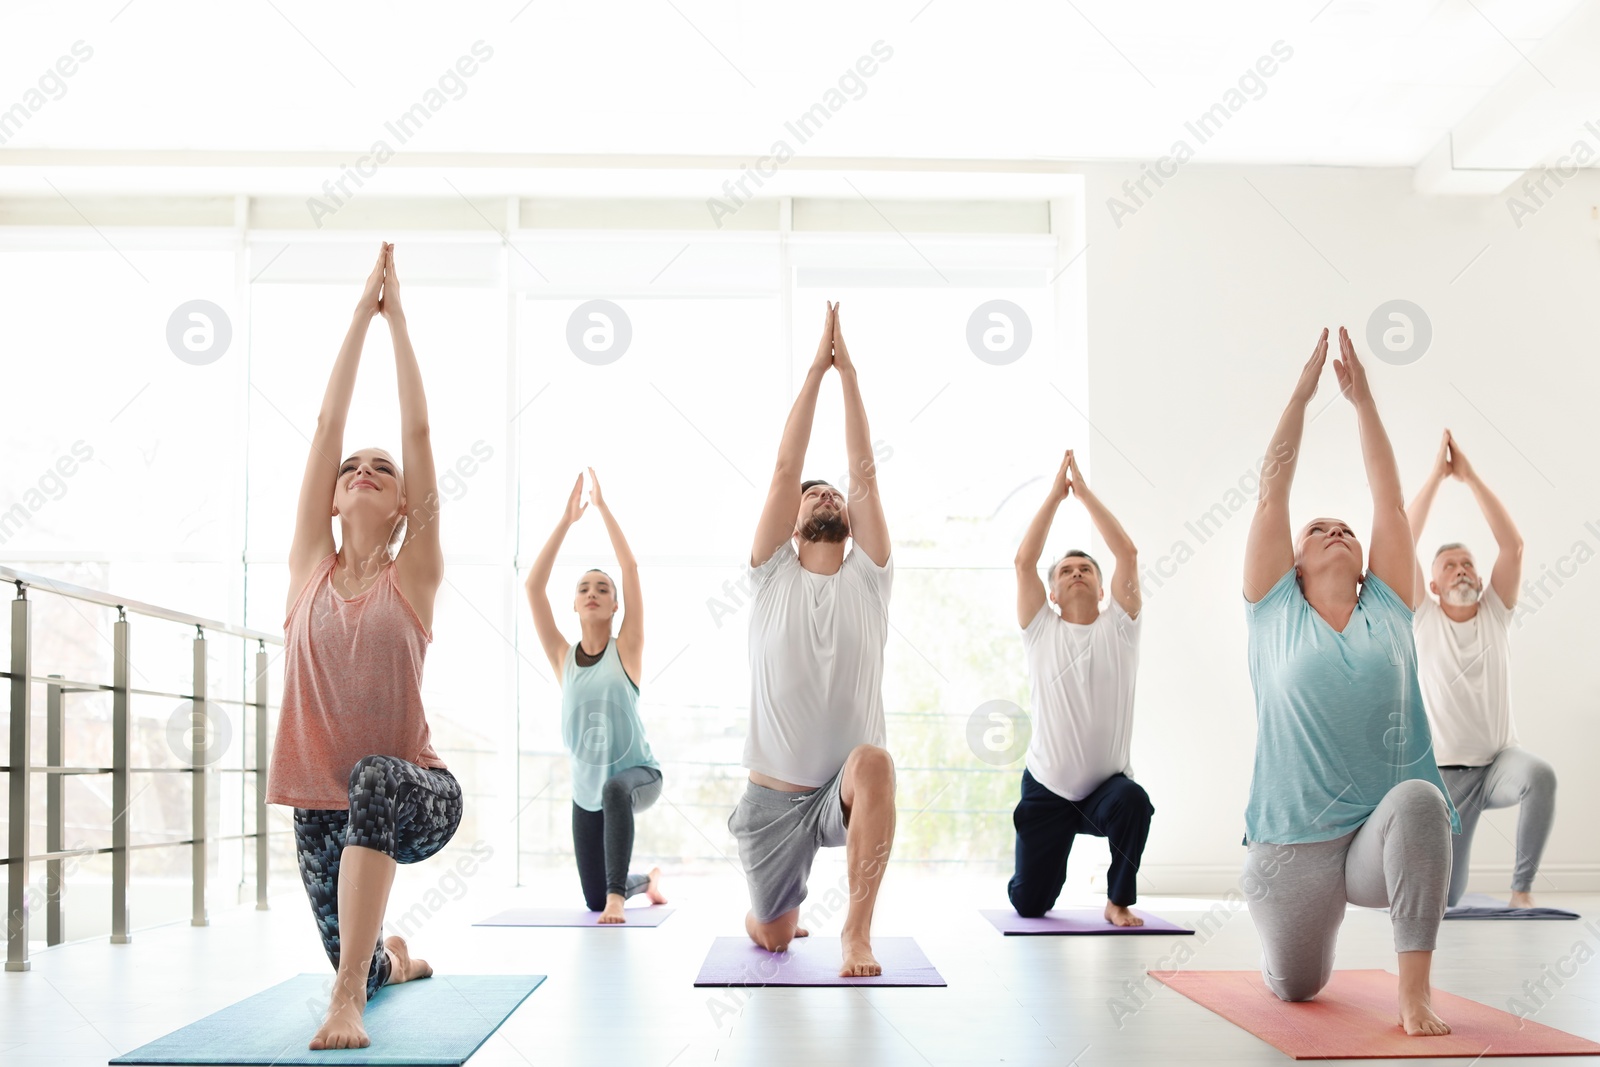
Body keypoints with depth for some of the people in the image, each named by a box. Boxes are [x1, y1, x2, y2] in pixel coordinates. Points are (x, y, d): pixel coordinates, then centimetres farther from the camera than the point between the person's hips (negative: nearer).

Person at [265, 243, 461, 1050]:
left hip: (416, 797, -4)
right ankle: (390, 961, 51)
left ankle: (349, 995, -37)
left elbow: (418, 431, -4)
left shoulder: (412, 575, -2)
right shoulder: (310, 566, 4)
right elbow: (327, 423, 2)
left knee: (374, 779, -39)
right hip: (322, 801, 4)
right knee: (357, 965, 10)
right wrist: (362, 311, 4)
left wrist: (398, 317, 1)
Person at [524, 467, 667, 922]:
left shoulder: (626, 651, -7)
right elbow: (533, 586, -9)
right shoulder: (563, 657, -1)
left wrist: (602, 506, -14)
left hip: (639, 774, -4)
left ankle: (618, 894, -34)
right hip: (586, 787, 4)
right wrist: (567, 518, -11)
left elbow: (631, 568, -16)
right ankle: (646, 879, 45)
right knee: (594, 901, 12)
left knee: (616, 789, -42)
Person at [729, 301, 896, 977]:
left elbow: (864, 472, -3)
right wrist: (816, 369, -4)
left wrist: (849, 372, -3)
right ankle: (781, 912, 50)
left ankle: (857, 929, -25)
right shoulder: (773, 577, 2)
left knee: (874, 763, -38)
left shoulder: (868, 578, 3)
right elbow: (785, 470, -5)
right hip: (774, 792, 1)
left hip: (848, 792, -1)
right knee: (771, 935, 10)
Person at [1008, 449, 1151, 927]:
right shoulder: (1042, 631, 1)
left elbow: (1127, 552, -9)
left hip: (1107, 782, 0)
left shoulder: (1118, 627, 1)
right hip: (1047, 788, 0)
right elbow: (1024, 561, -10)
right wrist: (1056, 493, -8)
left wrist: (1084, 491, -8)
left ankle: (1119, 900, -9)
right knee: (1029, 903, 1)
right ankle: (1045, 876, 41)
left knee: (1133, 801, -36)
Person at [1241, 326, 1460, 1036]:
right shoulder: (1276, 613, 6)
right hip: (1292, 844, 1)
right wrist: (1302, 393, 3)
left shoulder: (1387, 612, 9)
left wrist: (1362, 400, 9)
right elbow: (1271, 496, 2)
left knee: (1419, 799, -34)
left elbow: (1390, 503, 7)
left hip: (1384, 840, 0)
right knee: (1294, 987, 11)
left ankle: (1414, 991, -27)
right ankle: (1306, 929, 49)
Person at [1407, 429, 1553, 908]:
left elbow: (1513, 545, -7)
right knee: (1442, 899, -2)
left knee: (1540, 774, -36)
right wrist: (1437, 474, -9)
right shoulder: (1422, 619, 3)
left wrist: (1469, 475, -10)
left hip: (1499, 761, 1)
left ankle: (1521, 889, -20)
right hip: (1445, 772, 0)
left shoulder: (1495, 612, 6)